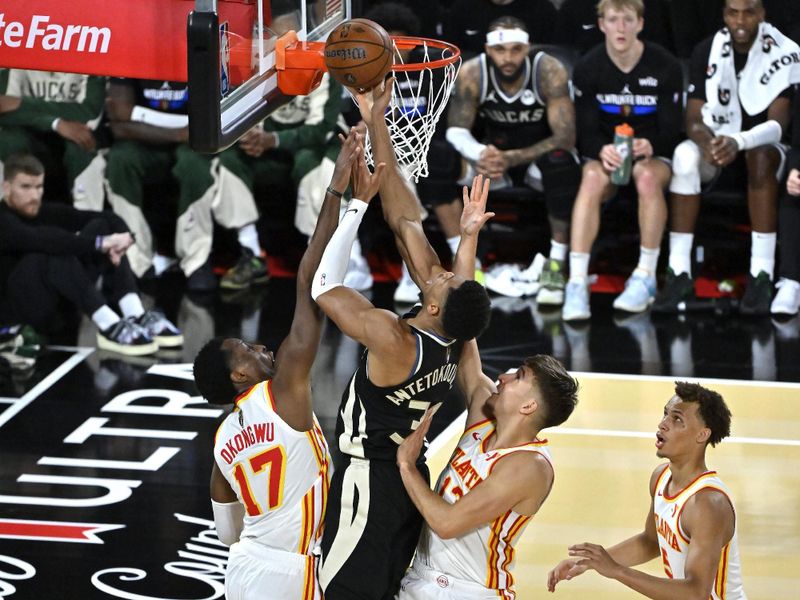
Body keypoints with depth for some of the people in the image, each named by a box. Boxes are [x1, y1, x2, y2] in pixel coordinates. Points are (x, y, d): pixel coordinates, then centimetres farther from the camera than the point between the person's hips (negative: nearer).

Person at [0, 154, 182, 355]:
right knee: (56, 251, -32)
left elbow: (108, 218, -2)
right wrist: (99, 243, -40)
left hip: (63, 302, 7)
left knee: (100, 226, -6)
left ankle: (136, 316, -21)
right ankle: (109, 326, -35)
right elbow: (43, 240, -34)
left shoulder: (45, 212, 8)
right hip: (25, 308, -7)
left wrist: (121, 239, -25)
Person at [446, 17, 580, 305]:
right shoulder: (472, 73, -18)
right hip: (496, 153, 3)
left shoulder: (550, 72, -24)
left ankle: (556, 264, -26)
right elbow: (456, 131, -15)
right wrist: (480, 154, -40)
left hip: (541, 153, -2)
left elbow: (565, 137, -26)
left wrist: (512, 158, -39)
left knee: (561, 162, -37)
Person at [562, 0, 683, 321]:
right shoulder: (588, 68, -5)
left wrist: (650, 146, -31)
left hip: (654, 155, -1)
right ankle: (577, 283, -42)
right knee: (592, 177, -35)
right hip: (606, 154, 1)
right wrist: (602, 150, -31)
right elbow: (585, 130, -7)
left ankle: (645, 278, -27)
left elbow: (671, 130, -8)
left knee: (647, 176, -37)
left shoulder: (664, 66, -9)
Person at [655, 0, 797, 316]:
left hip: (763, 145, -2)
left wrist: (738, 142, -43)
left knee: (760, 156, -37)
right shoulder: (706, 52, -6)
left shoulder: (785, 53, -15)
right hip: (716, 143, 2)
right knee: (684, 155, -31)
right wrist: (707, 142, -35)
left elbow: (778, 124, -23)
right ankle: (679, 275, -32)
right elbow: (693, 119, -10)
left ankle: (761, 277, -38)